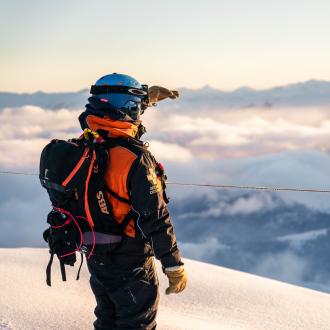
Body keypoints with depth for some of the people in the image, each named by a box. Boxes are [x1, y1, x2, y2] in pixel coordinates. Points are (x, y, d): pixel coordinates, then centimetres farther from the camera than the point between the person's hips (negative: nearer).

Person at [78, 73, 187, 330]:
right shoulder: (134, 159, -27)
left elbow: (113, 115, 19)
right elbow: (154, 218, -25)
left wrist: (147, 97, 27)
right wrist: (174, 265, -16)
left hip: (95, 256, 7)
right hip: (129, 261, -7)